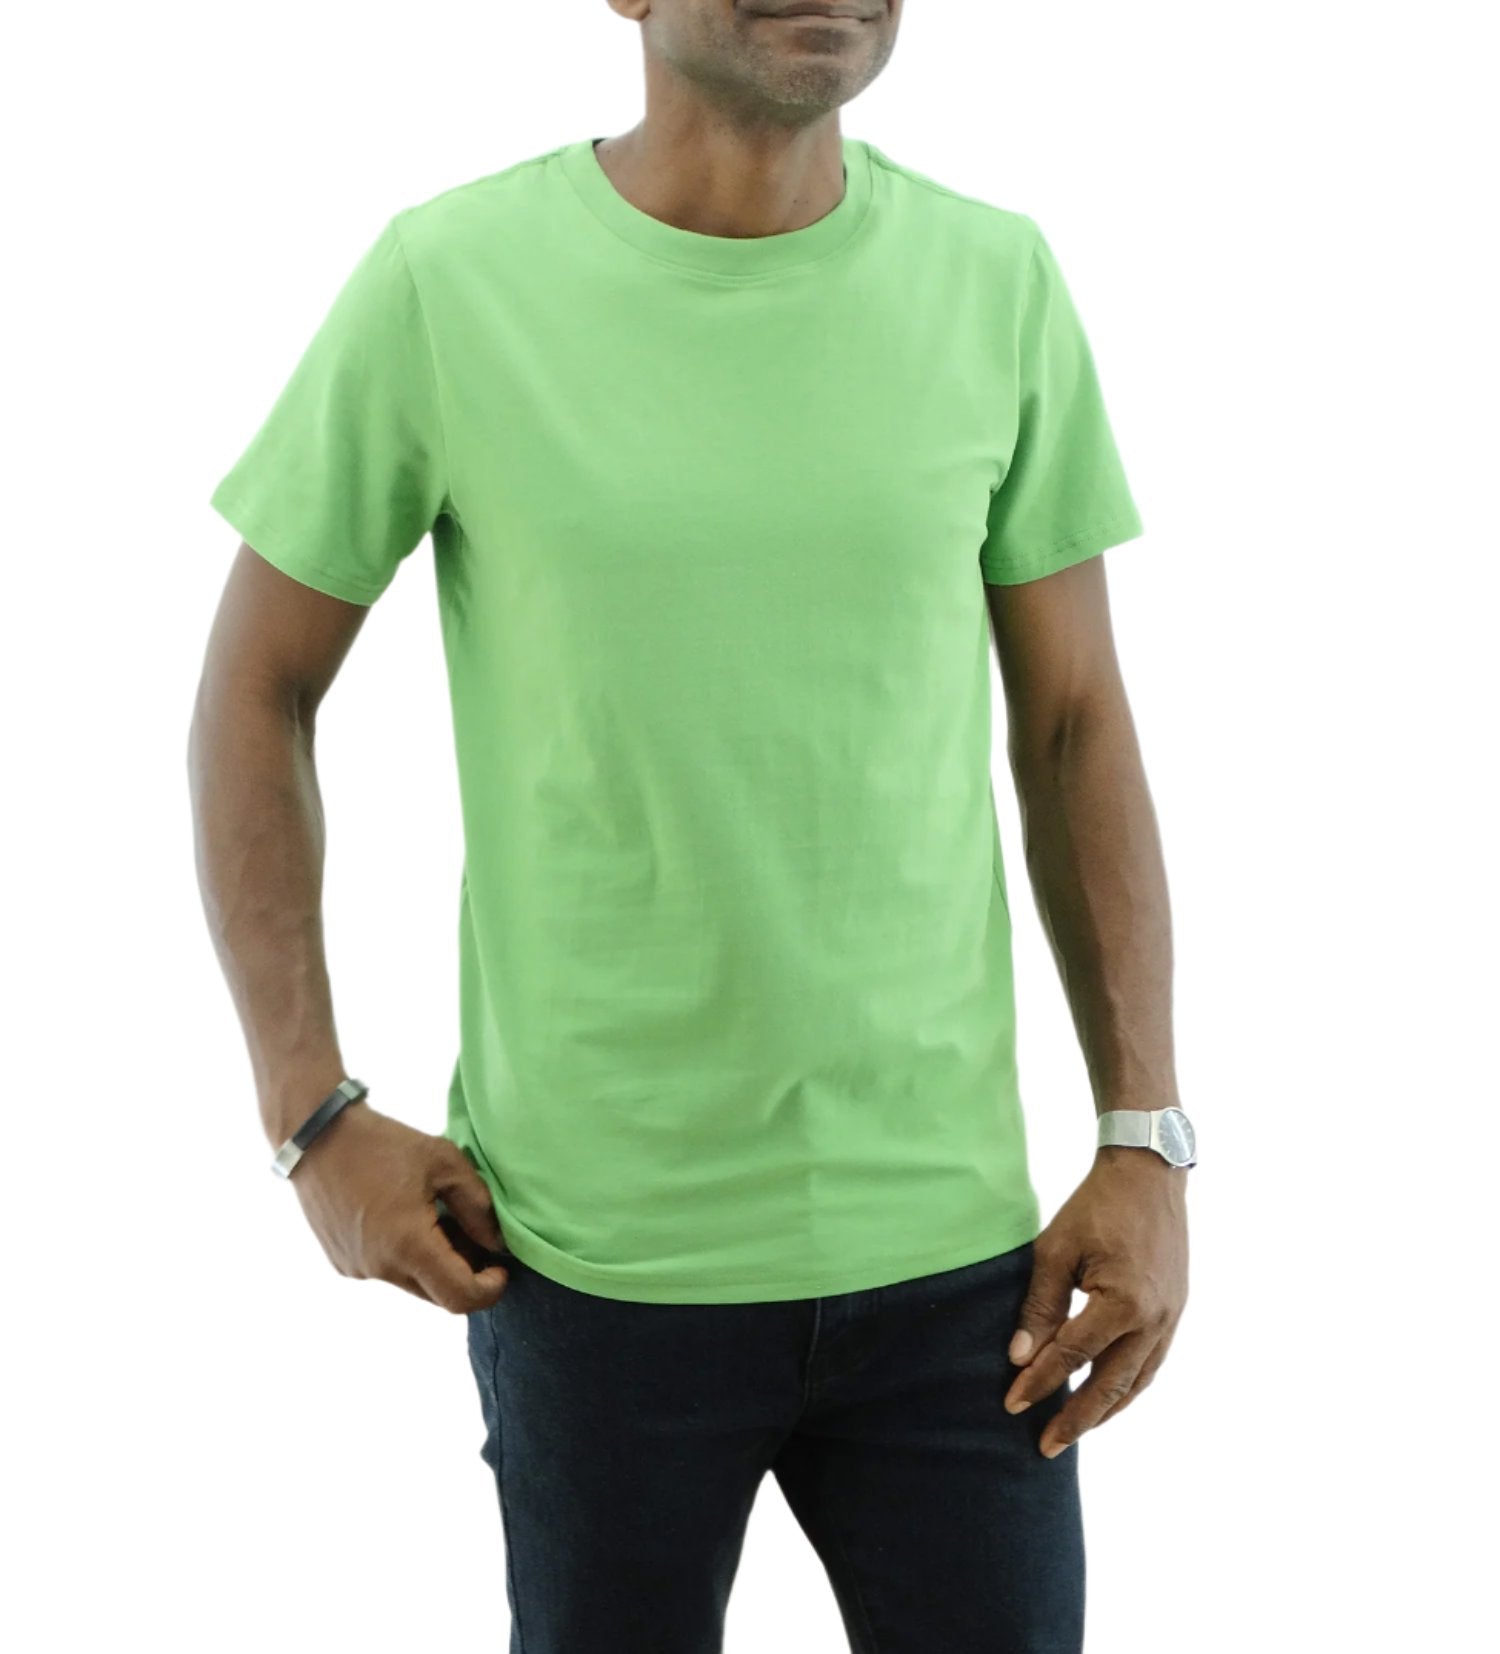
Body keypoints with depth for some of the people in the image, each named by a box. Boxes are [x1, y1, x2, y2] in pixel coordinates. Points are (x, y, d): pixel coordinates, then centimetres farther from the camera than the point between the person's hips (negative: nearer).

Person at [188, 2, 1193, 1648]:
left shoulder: (1000, 281, -1)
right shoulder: (443, 280, -8)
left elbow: (1074, 725, 4)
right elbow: (257, 691, 0)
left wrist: (1144, 1137, -1)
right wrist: (314, 1117, -4)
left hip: (949, 1238, 2)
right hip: (593, 1251, -2)